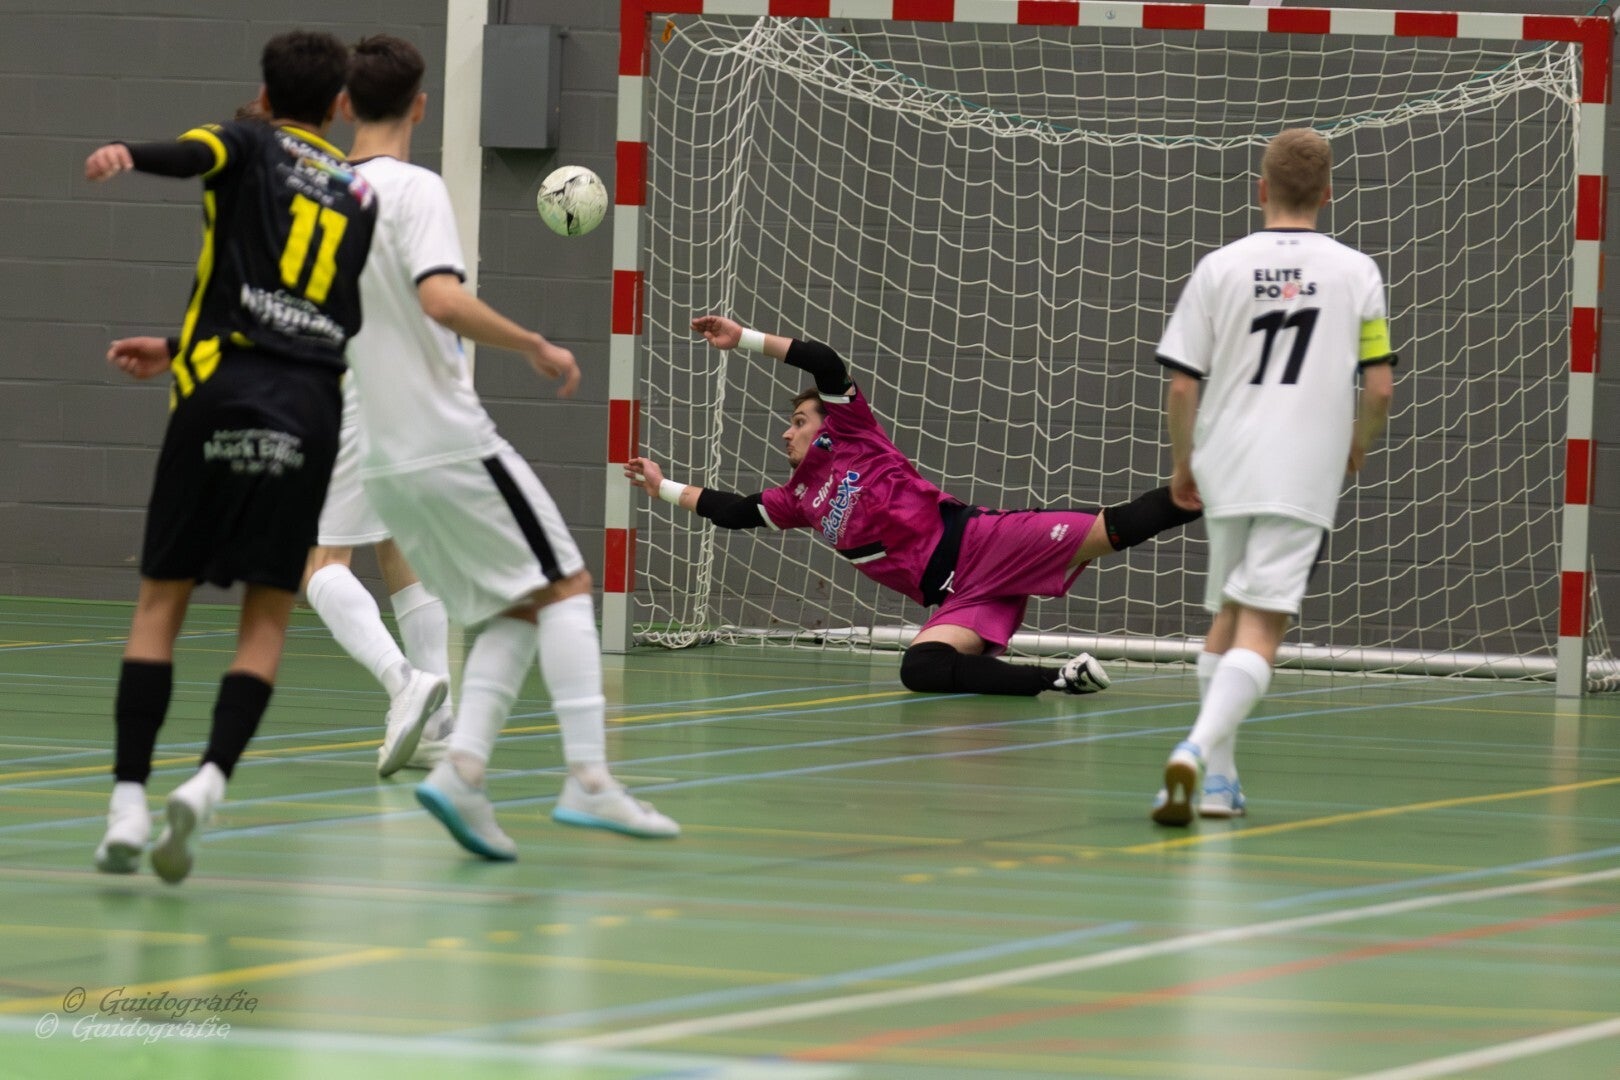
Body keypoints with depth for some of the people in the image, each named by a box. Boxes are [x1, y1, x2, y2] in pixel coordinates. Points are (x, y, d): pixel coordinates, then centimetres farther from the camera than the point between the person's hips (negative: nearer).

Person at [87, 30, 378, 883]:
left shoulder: (250, 145, 12)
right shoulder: (359, 197, 24)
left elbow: (192, 154, -14)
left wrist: (125, 155, -35)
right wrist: (178, 351, 36)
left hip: (223, 394, -2)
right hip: (312, 409, 2)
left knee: (162, 599, 5)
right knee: (268, 616, 8)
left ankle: (129, 801, -6)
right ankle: (209, 781, -13)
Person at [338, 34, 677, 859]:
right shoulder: (413, 189, -11)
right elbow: (442, 299, -26)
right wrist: (537, 347, -16)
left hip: (385, 463, 7)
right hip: (450, 443, -7)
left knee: (514, 611, 11)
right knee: (565, 586, 1)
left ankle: (462, 768, -9)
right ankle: (587, 778, -11)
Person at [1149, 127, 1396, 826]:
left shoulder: (1220, 267, 1)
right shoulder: (1356, 273, 0)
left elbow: (1182, 386, 0)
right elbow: (1380, 386, -1)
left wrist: (1183, 465, 15)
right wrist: (1359, 447, 19)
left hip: (1224, 471, 2)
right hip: (1306, 477, -2)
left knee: (1227, 619, 19)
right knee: (1261, 630, -7)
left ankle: (1218, 776, 19)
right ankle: (1198, 748, -28)